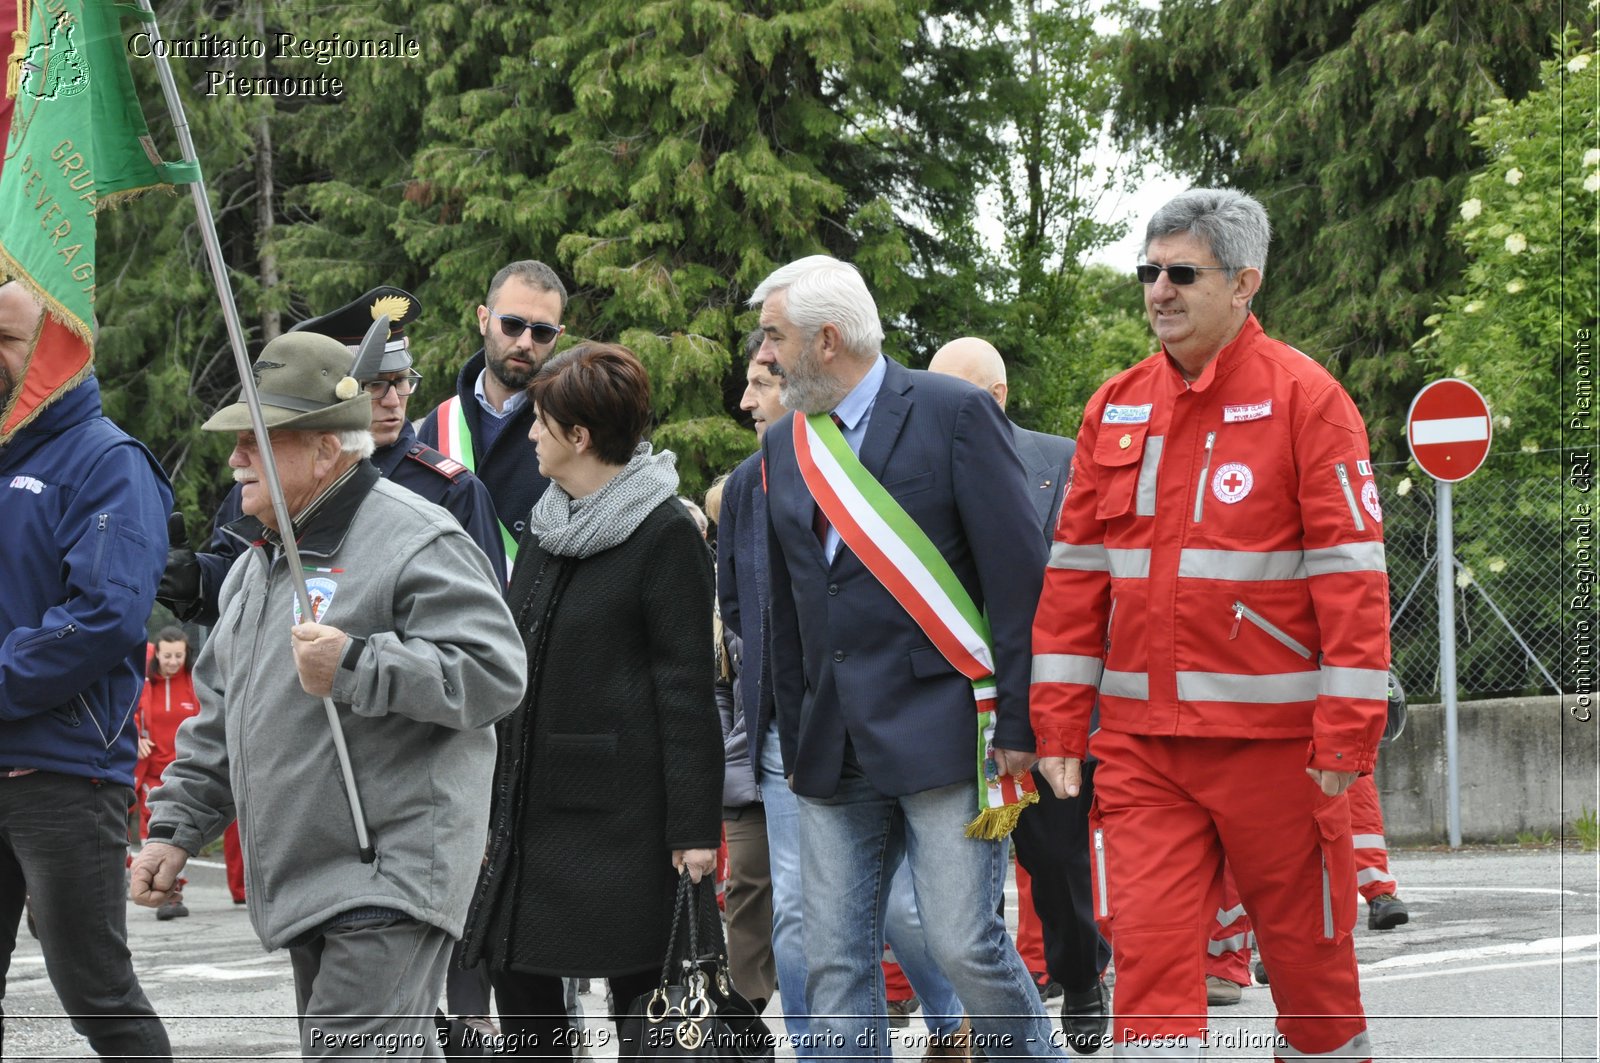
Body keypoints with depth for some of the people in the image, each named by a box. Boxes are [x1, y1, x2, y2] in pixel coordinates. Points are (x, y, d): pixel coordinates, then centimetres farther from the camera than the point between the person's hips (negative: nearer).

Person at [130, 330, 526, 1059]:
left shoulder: (415, 541, -11)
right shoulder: (258, 560, 19)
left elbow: (494, 672, -20)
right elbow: (219, 718, 26)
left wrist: (356, 667, -24)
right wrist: (174, 830, 19)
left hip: (393, 880, -9)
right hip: (304, 883, 9)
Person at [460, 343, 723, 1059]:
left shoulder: (665, 535, -9)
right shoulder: (543, 527, 14)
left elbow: (687, 686, -12)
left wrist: (693, 823, -16)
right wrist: (497, 800, 18)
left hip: (620, 805, -7)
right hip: (533, 798, 8)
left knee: (636, 985, -3)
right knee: (518, 973, 5)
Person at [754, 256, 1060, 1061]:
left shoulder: (954, 413, -4)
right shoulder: (784, 446, 14)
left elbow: (1018, 578, -7)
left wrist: (1017, 727, -11)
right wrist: (796, 745, 16)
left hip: (943, 726, -6)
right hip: (836, 746, 6)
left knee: (964, 943, -11)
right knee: (834, 964, 3)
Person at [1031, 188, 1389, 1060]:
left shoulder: (1304, 398, -5)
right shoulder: (1115, 407, 10)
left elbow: (1351, 574, -9)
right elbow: (1075, 572, 12)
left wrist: (1346, 735, -13)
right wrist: (1058, 725, 6)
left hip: (1272, 737, -4)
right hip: (1140, 742, 4)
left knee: (1309, 951, 7)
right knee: (1147, 954, -4)